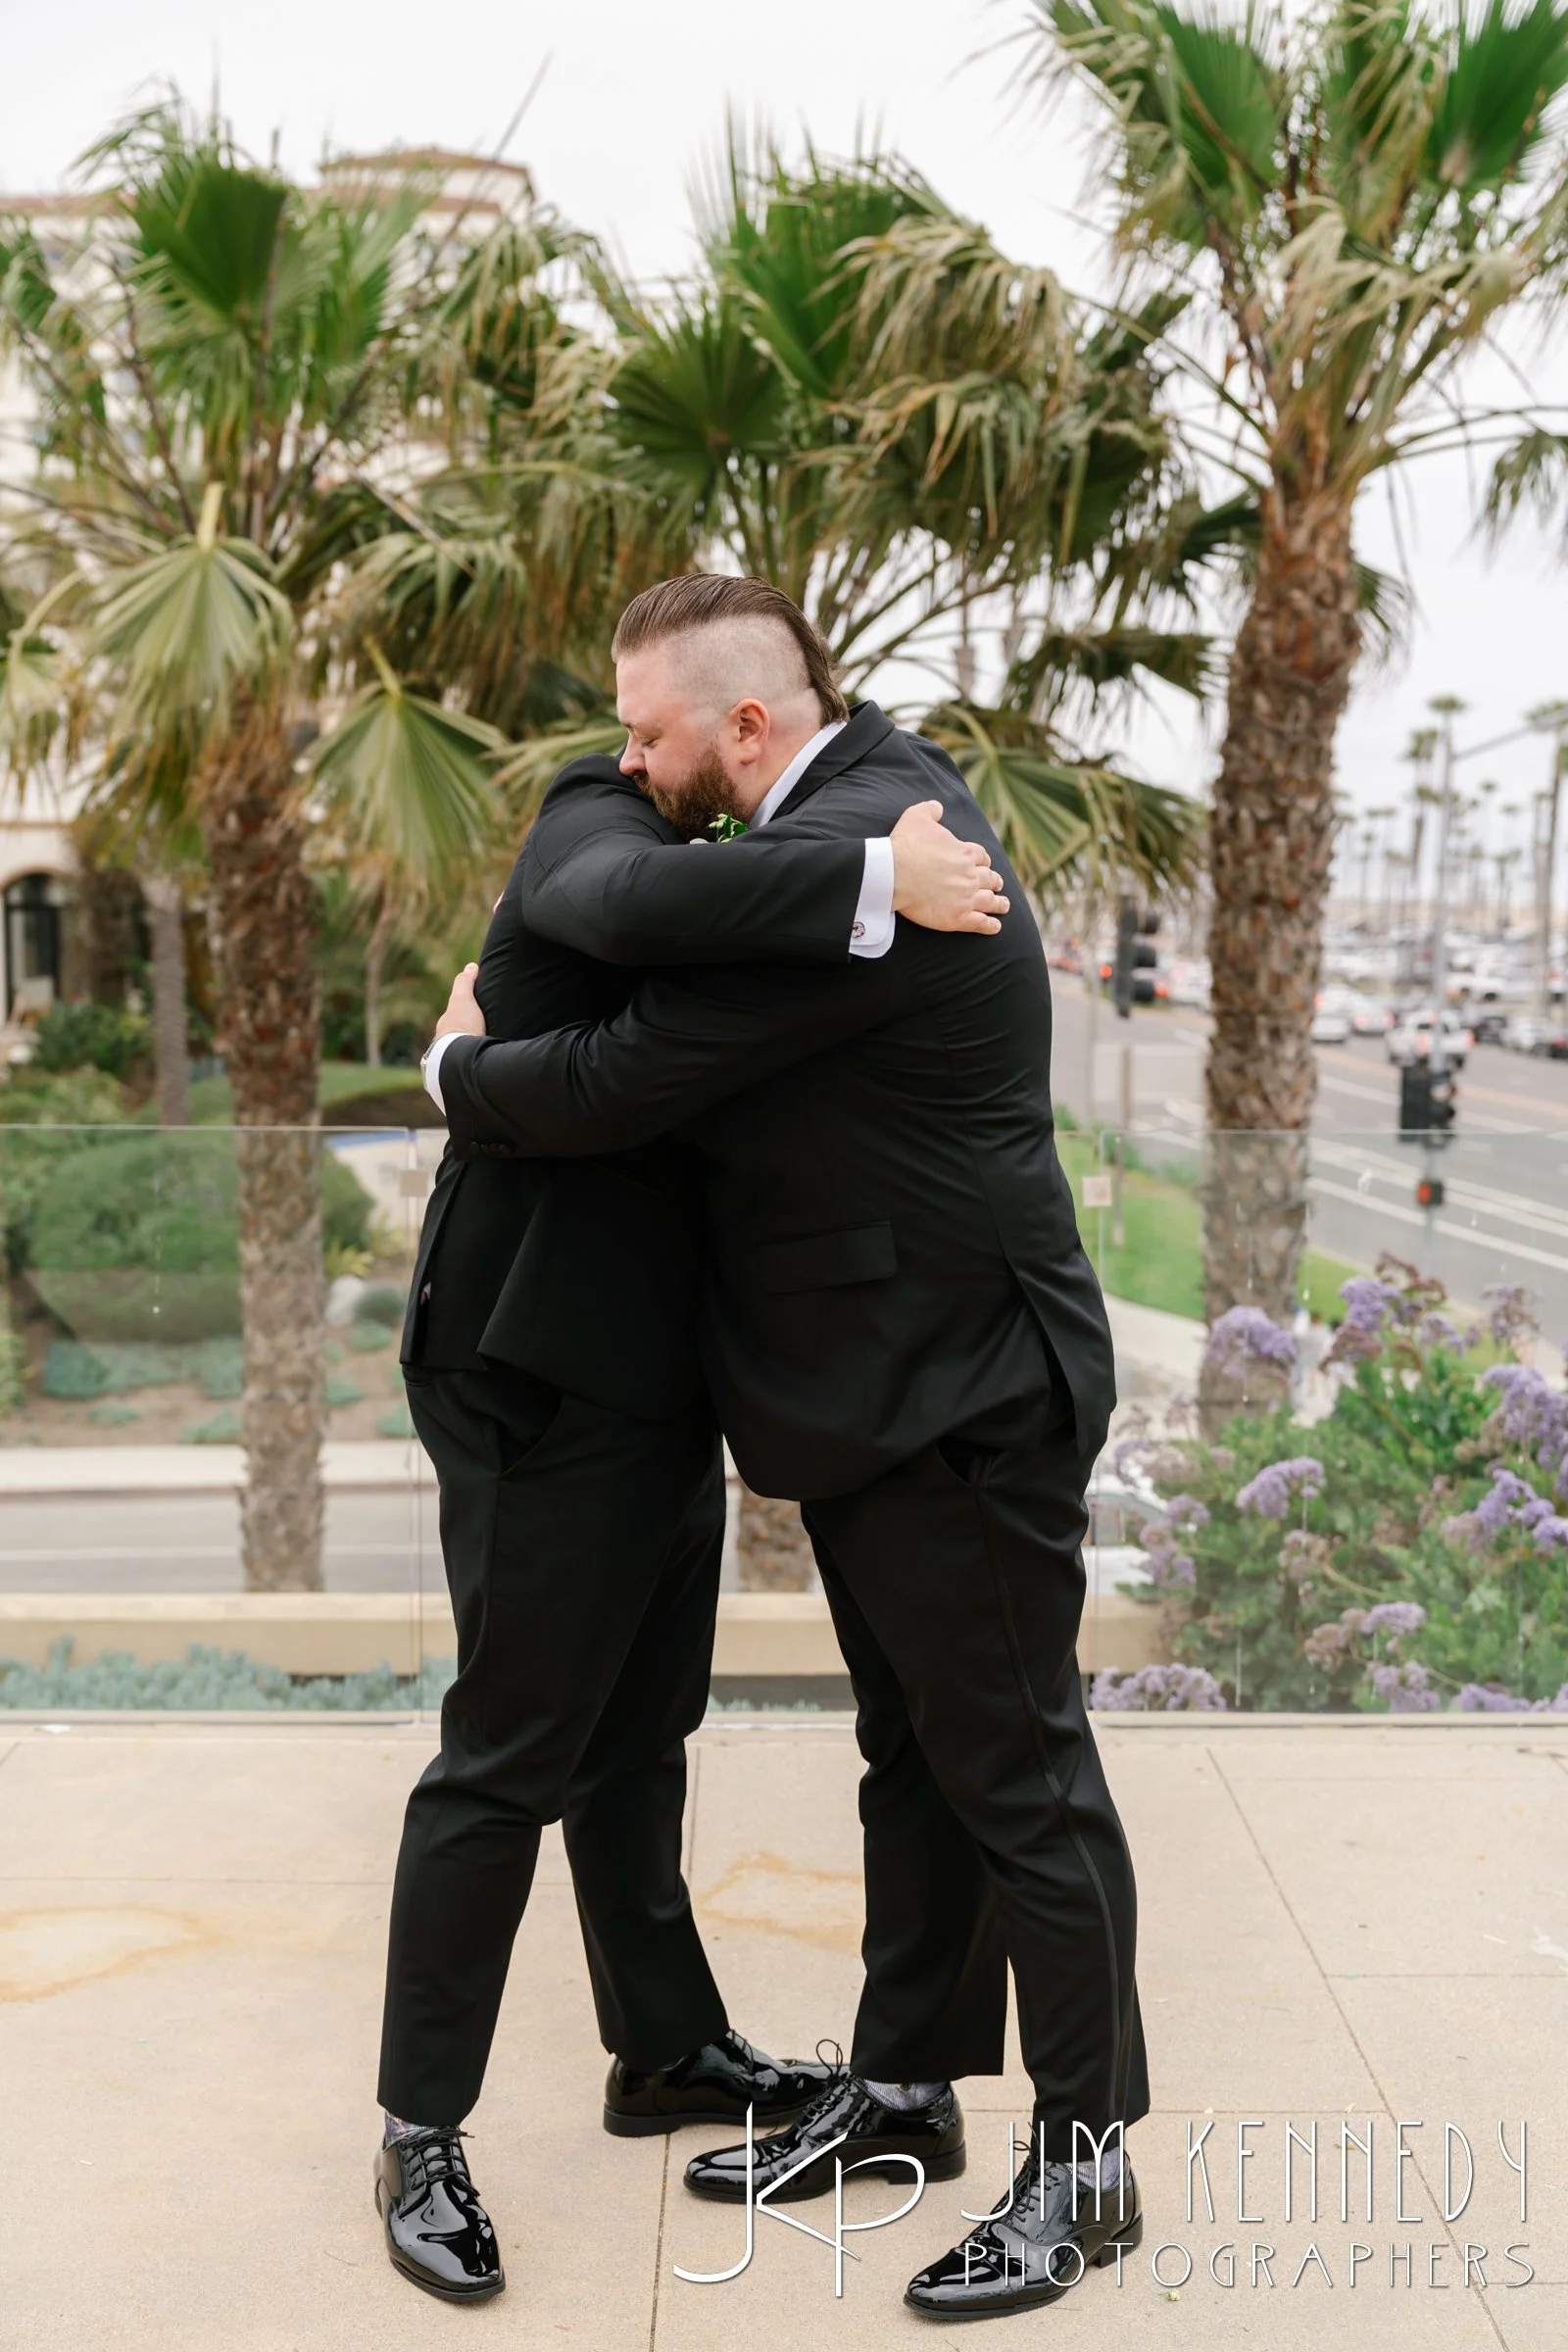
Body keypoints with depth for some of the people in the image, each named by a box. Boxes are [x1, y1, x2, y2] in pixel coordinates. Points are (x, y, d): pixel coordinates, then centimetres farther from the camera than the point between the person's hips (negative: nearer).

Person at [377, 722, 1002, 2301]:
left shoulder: (703, 883, 19)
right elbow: (623, 896, -37)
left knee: (636, 1743, 19)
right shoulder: (596, 828, -10)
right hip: (547, 1399, -9)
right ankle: (420, 2139, 15)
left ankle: (665, 2051, 35)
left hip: (652, 1401, 9)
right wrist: (879, 880, -36)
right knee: (506, 1767, 0)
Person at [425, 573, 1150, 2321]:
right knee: (914, 1761, 19)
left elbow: (615, 1087, -20)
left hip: (959, 1399, -10)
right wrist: (543, 914, -3)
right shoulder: (871, 780, 10)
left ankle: (1086, 2158, 20)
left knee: (1015, 1776, 3)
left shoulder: (849, 853, -23)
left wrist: (456, 1065, -3)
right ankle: (904, 2086, 35)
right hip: (886, 1390, 10)